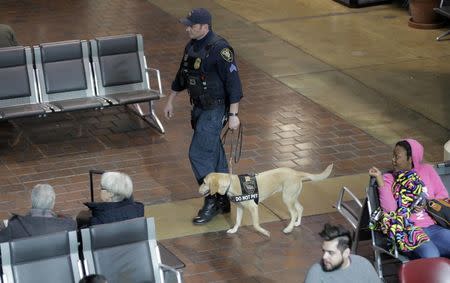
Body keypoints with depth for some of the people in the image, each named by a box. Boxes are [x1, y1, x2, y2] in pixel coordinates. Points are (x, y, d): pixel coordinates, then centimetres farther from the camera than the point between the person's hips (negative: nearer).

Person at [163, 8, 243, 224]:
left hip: (215, 110, -9)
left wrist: (233, 115, -21)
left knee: (199, 154, -9)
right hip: (199, 108, 9)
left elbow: (233, 82, -21)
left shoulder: (219, 49, -21)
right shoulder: (191, 46, 6)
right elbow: (182, 76, 20)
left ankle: (211, 202, 4)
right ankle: (222, 202, 26)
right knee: (214, 155, 15)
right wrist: (170, 101, 23)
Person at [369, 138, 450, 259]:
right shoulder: (388, 179, 7)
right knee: (431, 256, -33)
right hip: (410, 230, -3)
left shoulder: (427, 170, 14)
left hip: (434, 226, 3)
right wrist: (379, 178, -11)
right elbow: (389, 209, -9)